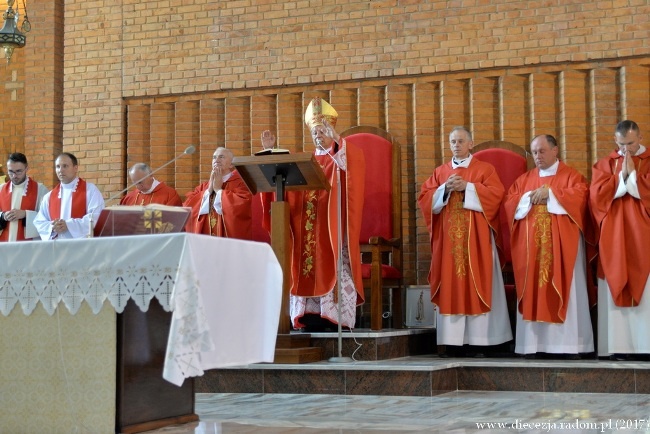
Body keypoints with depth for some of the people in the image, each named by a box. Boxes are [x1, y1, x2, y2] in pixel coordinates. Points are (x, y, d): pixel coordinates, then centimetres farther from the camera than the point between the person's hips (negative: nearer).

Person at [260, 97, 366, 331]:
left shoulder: (346, 156, 4)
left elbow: (354, 163, -20)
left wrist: (337, 140, -36)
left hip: (334, 229, -5)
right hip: (308, 231, 5)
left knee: (333, 271, -12)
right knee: (307, 271, -1)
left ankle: (335, 317, -14)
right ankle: (309, 318, -1)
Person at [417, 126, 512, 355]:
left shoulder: (485, 169, 7)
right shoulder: (440, 172, 16)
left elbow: (496, 193, -7)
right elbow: (425, 198, 6)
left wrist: (467, 187, -14)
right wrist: (445, 189, -10)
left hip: (475, 238, -3)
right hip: (448, 238, 3)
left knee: (476, 283, -5)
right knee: (449, 285, -2)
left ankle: (477, 340, -4)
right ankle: (452, 341, -2)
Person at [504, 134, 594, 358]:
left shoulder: (571, 176, 6)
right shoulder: (524, 179, 16)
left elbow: (580, 197, -11)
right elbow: (510, 203, 7)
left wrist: (550, 193, -12)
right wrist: (530, 197, -9)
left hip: (562, 244, -3)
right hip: (531, 245, 3)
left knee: (564, 291, -6)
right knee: (533, 291, -2)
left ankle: (569, 343, -6)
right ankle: (533, 343, -2)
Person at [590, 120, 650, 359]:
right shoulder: (605, 164, 12)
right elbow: (597, 196, -2)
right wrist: (621, 176, -7)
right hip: (614, 239, 2)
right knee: (616, 292, -2)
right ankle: (619, 345, -2)